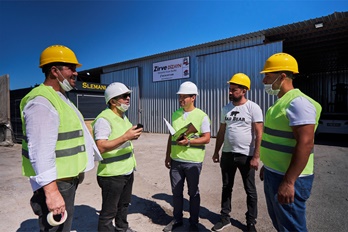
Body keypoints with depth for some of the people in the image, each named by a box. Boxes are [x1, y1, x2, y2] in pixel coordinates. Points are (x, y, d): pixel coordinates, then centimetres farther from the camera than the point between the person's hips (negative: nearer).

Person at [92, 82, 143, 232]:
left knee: (124, 204, 25)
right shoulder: (104, 119, -19)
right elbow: (101, 147, -28)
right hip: (112, 174, -9)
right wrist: (125, 137, -34)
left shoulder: (123, 117, 11)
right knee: (109, 211, 6)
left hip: (128, 171, 9)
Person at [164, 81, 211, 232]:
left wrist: (189, 141, -24)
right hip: (175, 160, 5)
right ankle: (177, 219, 34)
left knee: (193, 193, 12)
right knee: (176, 191, 15)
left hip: (193, 162, -4)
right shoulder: (175, 114, 7)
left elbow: (206, 139, -10)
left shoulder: (202, 116, -8)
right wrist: (167, 156, 11)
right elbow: (171, 136, 12)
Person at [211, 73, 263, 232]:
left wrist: (256, 156, -17)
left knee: (250, 190, 12)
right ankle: (225, 218, 32)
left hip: (246, 156, -5)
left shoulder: (253, 108, -10)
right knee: (226, 187, 15)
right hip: (227, 154, 5)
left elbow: (259, 134, -12)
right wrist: (216, 152, 10)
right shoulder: (226, 108, 6)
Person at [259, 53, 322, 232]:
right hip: (273, 174, 9)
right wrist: (267, 166, 22)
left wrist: (288, 182, -26)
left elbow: (305, 144, -25)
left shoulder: (297, 102, -19)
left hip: (288, 178, -9)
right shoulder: (282, 102, 11)